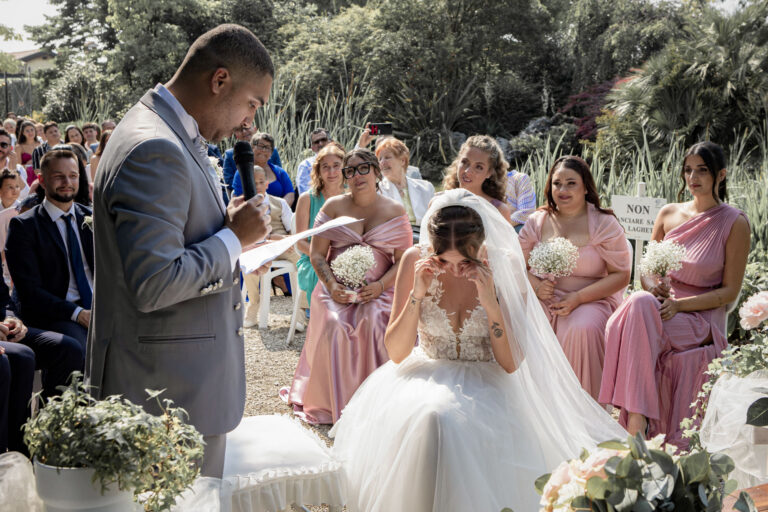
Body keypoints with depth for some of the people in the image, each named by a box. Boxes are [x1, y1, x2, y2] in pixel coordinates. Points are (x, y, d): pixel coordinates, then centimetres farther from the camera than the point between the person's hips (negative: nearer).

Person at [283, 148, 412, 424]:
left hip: (379, 290, -1)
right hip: (337, 289, 1)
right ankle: (333, 405, -11)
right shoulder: (333, 207, 6)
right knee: (333, 325, -28)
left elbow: (403, 261, 3)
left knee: (375, 322, -31)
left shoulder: (395, 211, 5)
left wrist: (380, 285, -14)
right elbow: (316, 254, 5)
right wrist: (332, 285, -12)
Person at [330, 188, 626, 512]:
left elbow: (511, 363, -10)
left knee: (452, 420, -34)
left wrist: (491, 303, -23)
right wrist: (417, 294, -18)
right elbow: (396, 353, -6)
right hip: (428, 376, 2)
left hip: (486, 382, -1)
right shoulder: (415, 261, -6)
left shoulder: (505, 266, -9)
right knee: (427, 417, -33)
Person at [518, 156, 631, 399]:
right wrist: (536, 286, -10)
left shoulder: (604, 224, 0)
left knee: (581, 329, -36)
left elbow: (621, 275, -5)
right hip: (545, 300, 3)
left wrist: (578, 298, -17)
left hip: (593, 300, -3)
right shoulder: (538, 221, 11)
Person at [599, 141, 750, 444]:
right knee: (639, 301, -33)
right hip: (661, 304, 4)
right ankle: (637, 424, -36)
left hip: (702, 317, -4)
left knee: (641, 307, -34)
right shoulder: (668, 214, 12)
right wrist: (653, 286, -8)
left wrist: (680, 304, -16)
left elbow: (730, 291, -3)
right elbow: (645, 270, 17)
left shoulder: (735, 223, -1)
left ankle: (636, 421, -37)